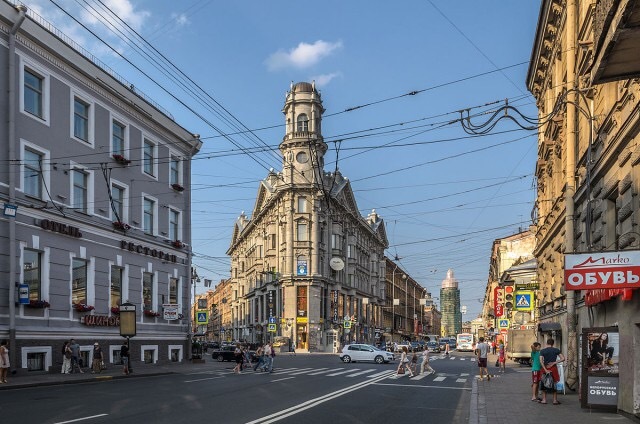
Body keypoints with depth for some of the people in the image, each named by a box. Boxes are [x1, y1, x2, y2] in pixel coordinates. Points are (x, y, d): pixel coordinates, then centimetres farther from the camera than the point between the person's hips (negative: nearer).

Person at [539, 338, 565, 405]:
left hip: (545, 368, 0)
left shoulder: (542, 351, -3)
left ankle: (544, 400, 8)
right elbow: (563, 359, -6)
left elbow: (541, 361, -13)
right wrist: (554, 363, -8)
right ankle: (555, 400, 10)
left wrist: (545, 370, -15)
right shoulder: (556, 350, 0)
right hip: (553, 368, 0)